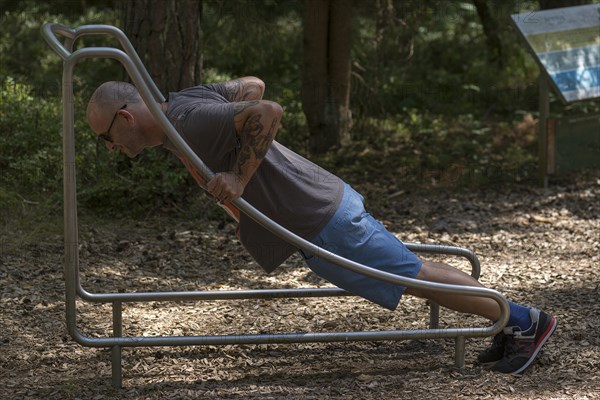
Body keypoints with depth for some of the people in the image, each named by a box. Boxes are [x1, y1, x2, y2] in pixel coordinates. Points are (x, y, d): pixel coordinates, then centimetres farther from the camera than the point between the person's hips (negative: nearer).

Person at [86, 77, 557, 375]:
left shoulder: (190, 122, -22)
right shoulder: (182, 101, 7)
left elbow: (268, 111, -33)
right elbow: (252, 85, 20)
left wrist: (239, 178, -29)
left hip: (320, 222, -9)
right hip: (323, 202, 9)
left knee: (411, 275, 1)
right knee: (409, 272, 16)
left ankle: (525, 320, 11)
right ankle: (511, 323, 24)